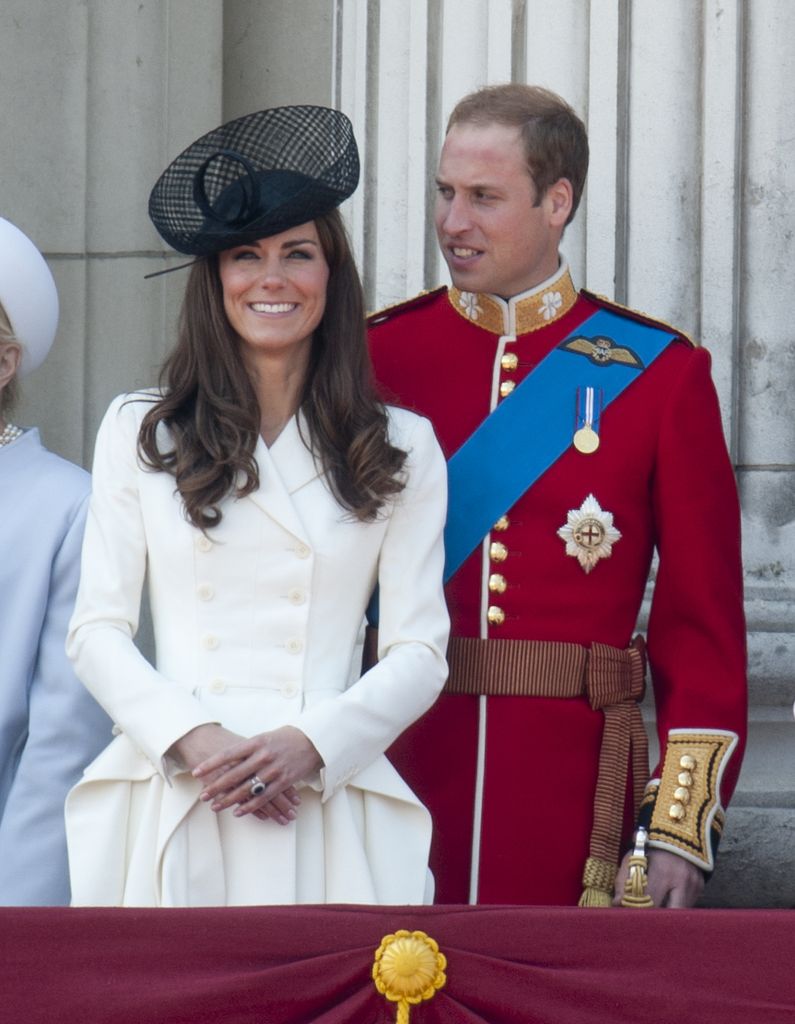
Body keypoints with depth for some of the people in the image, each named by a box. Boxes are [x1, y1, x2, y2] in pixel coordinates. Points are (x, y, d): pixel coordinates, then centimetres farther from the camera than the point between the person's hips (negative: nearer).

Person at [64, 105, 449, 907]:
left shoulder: (402, 449, 9)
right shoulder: (137, 434, 10)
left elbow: (420, 652, 5)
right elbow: (97, 631, 6)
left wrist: (310, 744, -11)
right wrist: (193, 738, -10)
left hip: (328, 805, 0)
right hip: (168, 804, 0)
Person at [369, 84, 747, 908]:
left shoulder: (659, 373, 2)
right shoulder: (374, 359, 4)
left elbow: (704, 622, 1)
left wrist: (683, 827, -5)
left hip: (573, 787, -1)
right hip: (396, 770, 1)